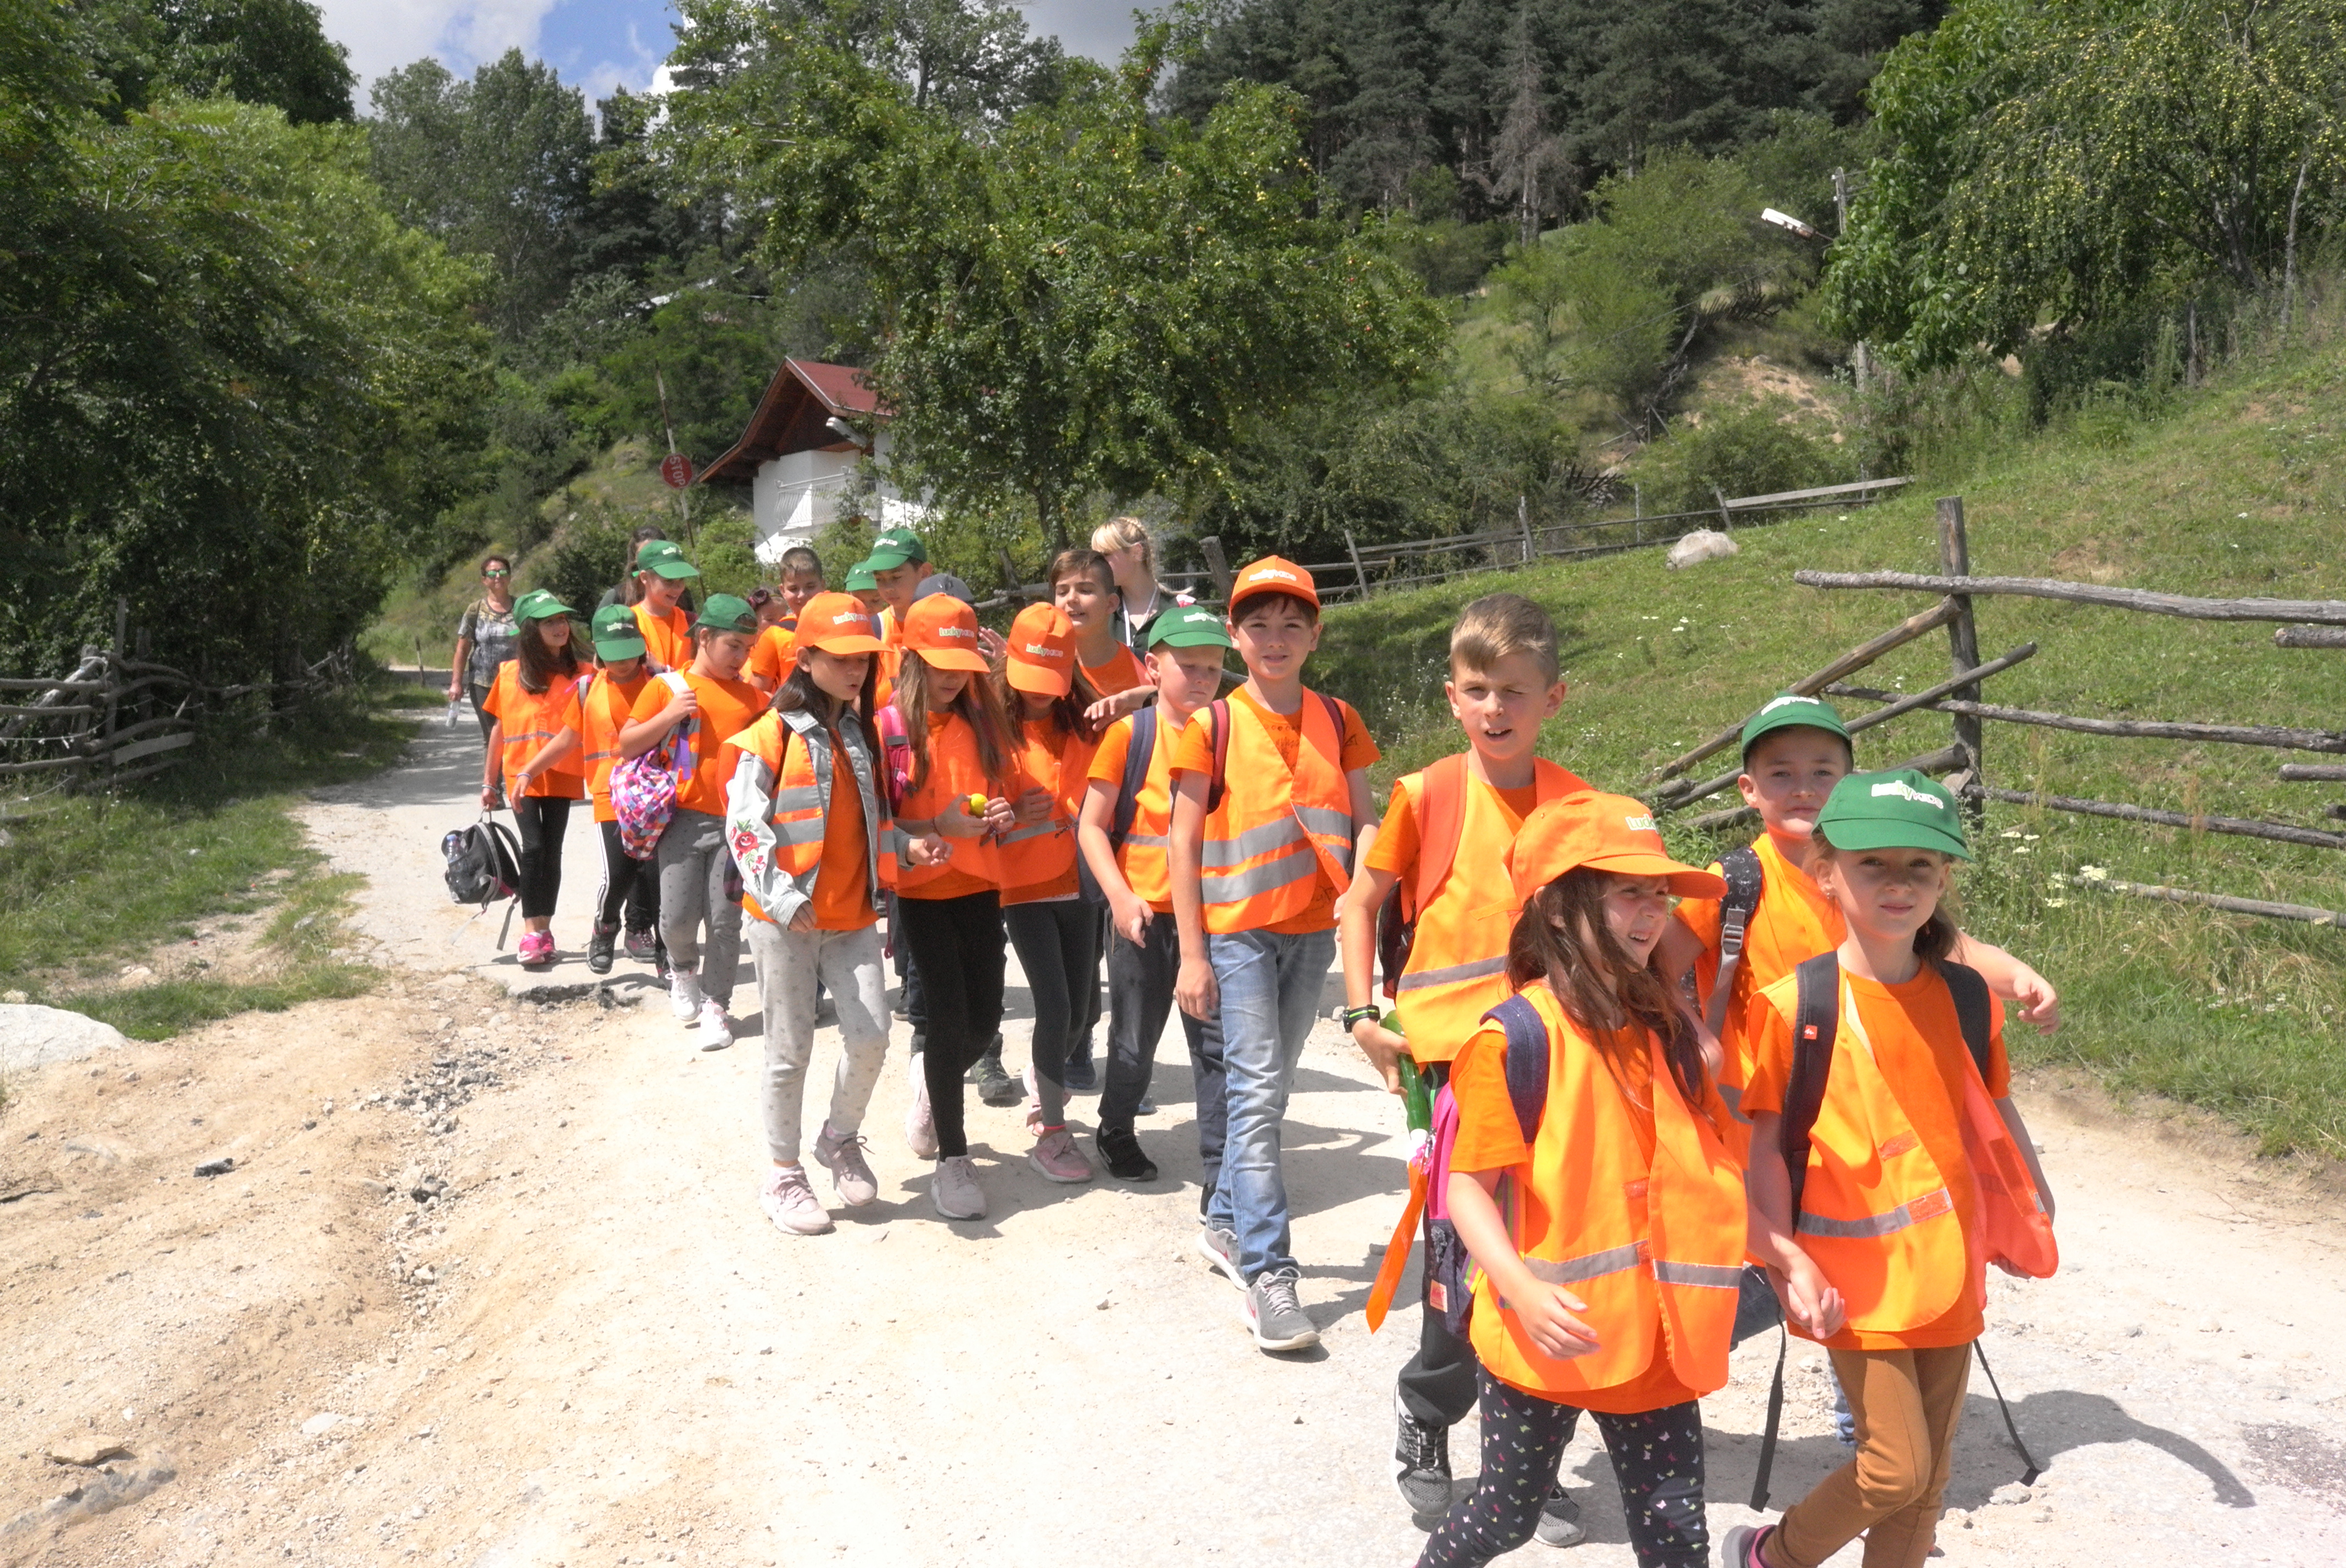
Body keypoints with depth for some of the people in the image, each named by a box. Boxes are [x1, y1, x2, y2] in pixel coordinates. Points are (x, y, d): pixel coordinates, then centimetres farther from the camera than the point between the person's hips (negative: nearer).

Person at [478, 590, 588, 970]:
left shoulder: (578, 675, -3)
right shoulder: (509, 673, 4)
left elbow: (570, 735, -10)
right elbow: (499, 728, 12)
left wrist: (531, 771, -17)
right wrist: (489, 781, 14)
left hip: (560, 776, 0)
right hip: (519, 776, 0)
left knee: (552, 851, 4)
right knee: (534, 847, -10)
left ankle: (543, 928, 15)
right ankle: (532, 931, -4)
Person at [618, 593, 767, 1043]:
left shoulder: (750, 694, 10)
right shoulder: (668, 686, 3)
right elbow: (625, 745, 3)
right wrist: (670, 716, -10)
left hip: (735, 820, 2)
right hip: (684, 816, -1)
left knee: (725, 920, 0)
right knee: (678, 915, -3)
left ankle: (715, 1005, 13)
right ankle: (683, 970, 29)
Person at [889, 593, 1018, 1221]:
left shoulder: (983, 723, 9)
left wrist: (1001, 816, -3)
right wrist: (938, 826, -22)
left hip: (980, 885, 5)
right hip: (922, 888, -5)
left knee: (986, 1014, 6)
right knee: (949, 1016, -5)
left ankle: (932, 1090, 38)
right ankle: (952, 1157, 8)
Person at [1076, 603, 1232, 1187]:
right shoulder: (1129, 733, -4)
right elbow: (1091, 826, -3)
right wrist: (1120, 896, -14)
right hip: (1142, 913, -2)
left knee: (1218, 1041, -1)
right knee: (1135, 1040, 12)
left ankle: (1219, 1173, 9)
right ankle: (1116, 1132, 38)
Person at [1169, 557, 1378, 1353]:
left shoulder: (1338, 721, 7)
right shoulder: (1212, 725, -3)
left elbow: (1362, 822, 5)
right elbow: (1186, 841, -3)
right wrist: (1191, 953, -7)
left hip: (1313, 930, 4)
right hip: (1237, 929, -4)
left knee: (1269, 1087, 14)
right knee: (1258, 1092, -9)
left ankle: (1226, 1223, 31)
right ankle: (1268, 1274, -5)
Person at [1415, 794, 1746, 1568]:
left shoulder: (1666, 1026, 2)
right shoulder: (1519, 1034, -16)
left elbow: (1708, 1164, 12)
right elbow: (1468, 1184, -16)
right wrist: (1521, 1289, -28)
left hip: (1650, 1331, 5)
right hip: (1545, 1336, -5)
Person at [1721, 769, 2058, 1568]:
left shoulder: (1965, 997, 1)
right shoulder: (1793, 1003, -13)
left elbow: (1998, 1117, 13)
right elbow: (1762, 1141, -10)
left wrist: (2035, 1213, 13)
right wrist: (1791, 1263, -13)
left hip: (1947, 1271, 5)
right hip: (1854, 1279, -5)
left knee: (1928, 1477, 12)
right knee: (1897, 1467, -5)